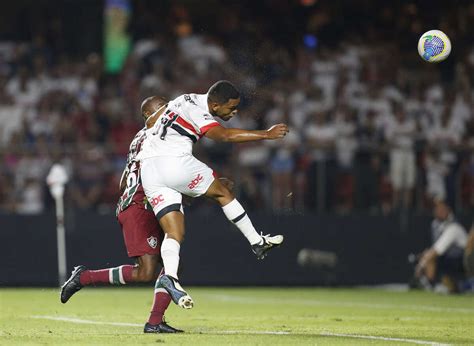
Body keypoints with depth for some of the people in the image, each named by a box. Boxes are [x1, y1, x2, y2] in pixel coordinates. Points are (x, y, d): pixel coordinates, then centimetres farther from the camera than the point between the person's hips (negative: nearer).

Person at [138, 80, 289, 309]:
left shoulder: (190, 100, 19)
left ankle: (169, 276, -23)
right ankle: (257, 243, 17)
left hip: (148, 170, 8)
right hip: (175, 162, -8)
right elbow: (224, 136, -24)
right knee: (222, 194, 11)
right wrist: (266, 135, -23)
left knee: (174, 233, 0)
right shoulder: (196, 110, -9)